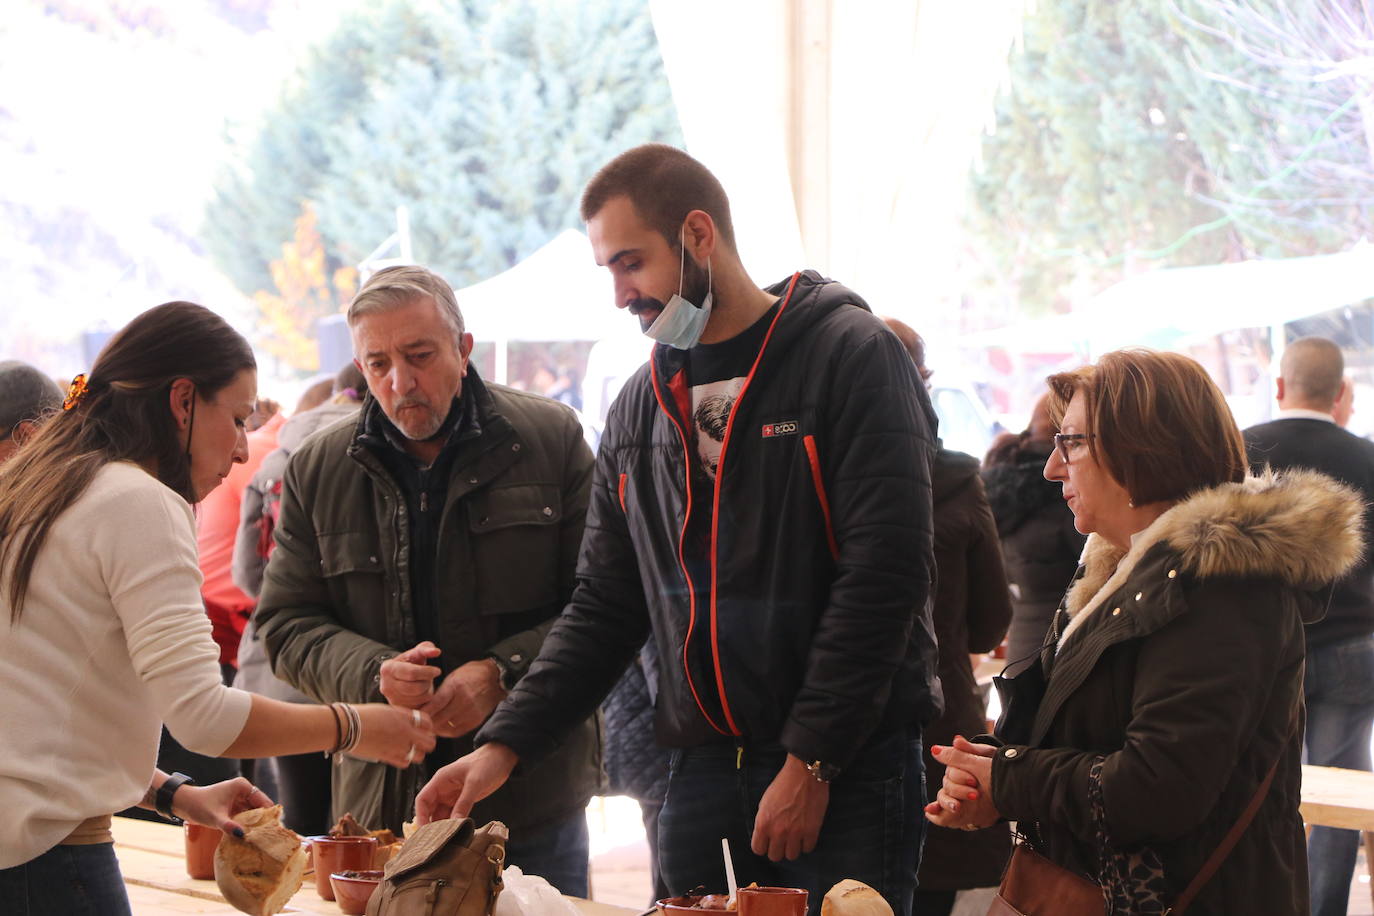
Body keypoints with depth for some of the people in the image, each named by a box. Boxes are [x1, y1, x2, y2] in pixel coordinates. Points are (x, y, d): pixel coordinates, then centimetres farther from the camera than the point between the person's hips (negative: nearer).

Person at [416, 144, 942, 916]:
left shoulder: (852, 355, -7)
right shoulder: (643, 404, 13)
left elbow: (886, 575, -13)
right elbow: (606, 606, 14)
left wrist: (811, 760, -16)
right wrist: (507, 744, 1)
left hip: (848, 766, -5)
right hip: (704, 768, 5)